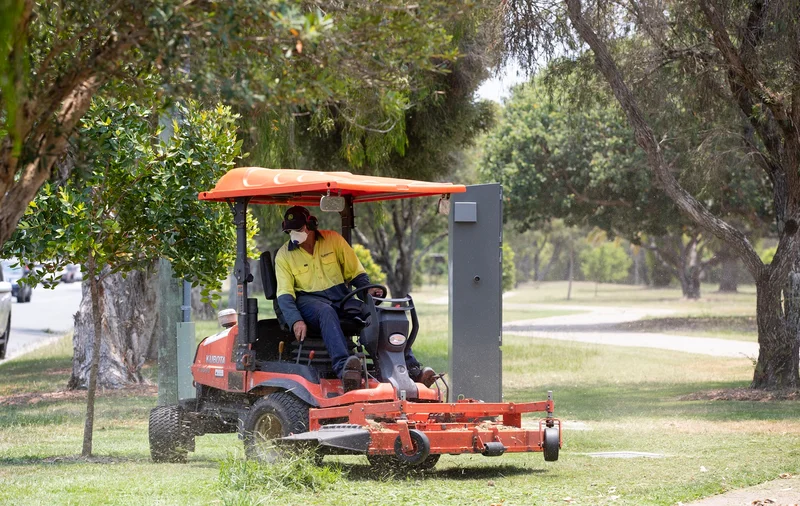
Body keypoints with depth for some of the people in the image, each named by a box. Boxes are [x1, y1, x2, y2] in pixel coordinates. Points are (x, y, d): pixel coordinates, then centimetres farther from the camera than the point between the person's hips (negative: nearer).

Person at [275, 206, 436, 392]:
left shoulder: (333, 240, 7)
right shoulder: (284, 256, 3)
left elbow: (355, 272, 12)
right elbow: (284, 294, -4)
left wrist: (368, 289, -10)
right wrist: (295, 321, -22)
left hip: (340, 297, 3)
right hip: (308, 300, -3)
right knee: (326, 312, -40)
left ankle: (411, 368, -27)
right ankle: (343, 368, -60)